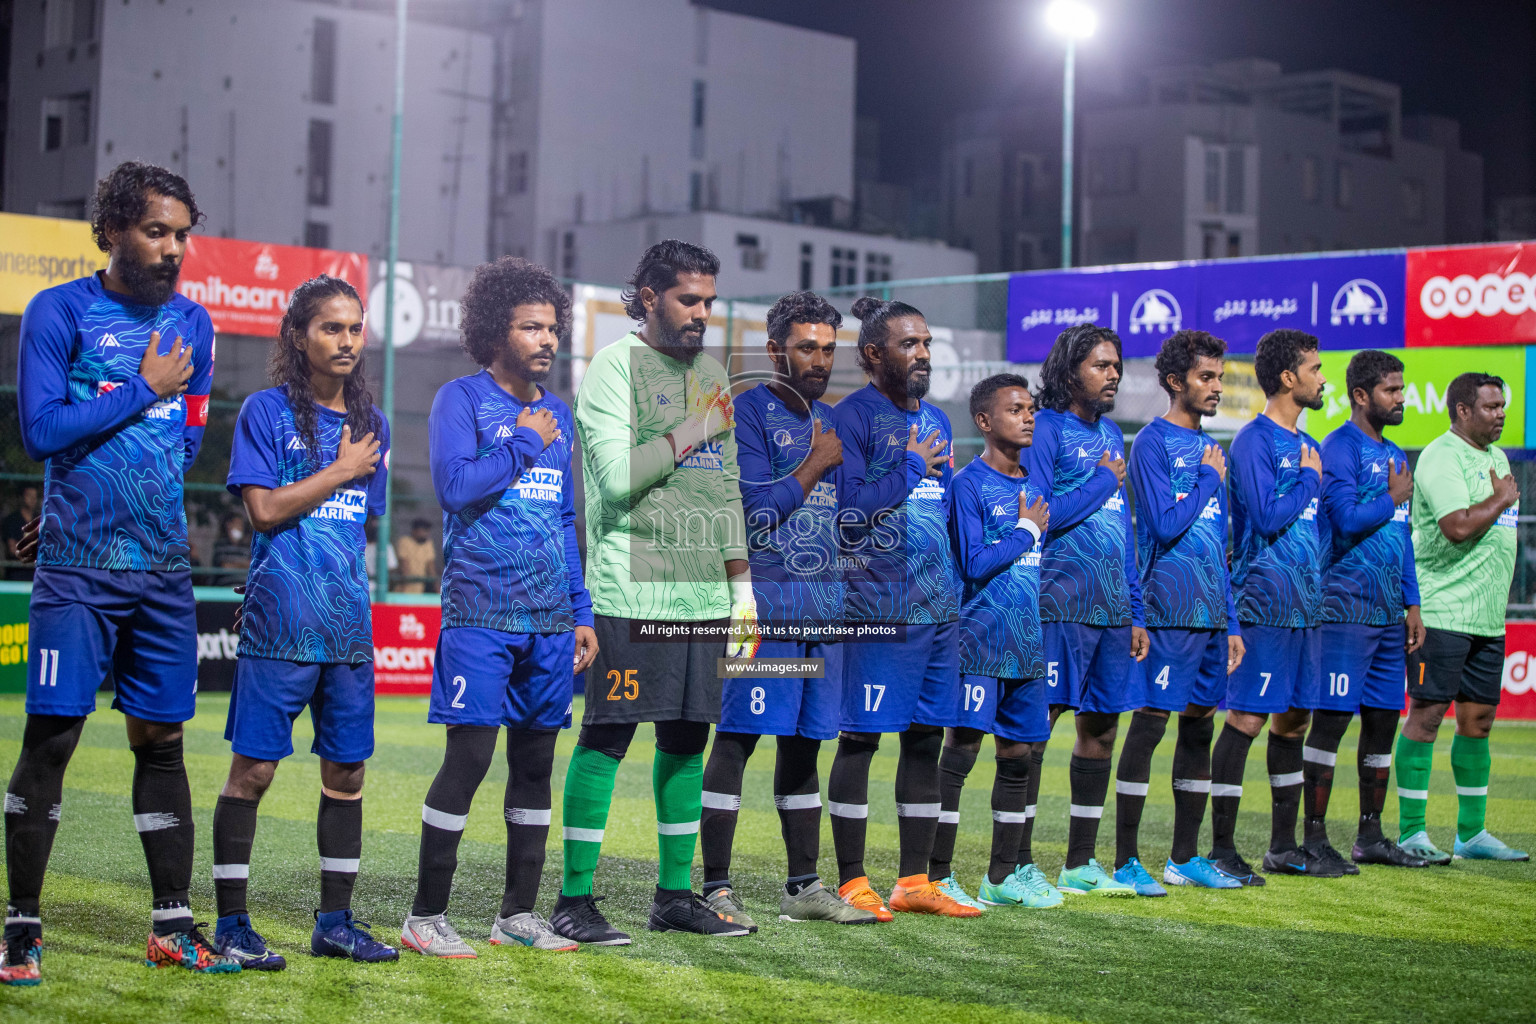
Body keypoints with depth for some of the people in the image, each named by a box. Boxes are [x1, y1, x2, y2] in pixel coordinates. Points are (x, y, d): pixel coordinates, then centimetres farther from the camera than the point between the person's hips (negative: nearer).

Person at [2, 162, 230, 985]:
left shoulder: (191, 323, 11)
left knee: (161, 740, 8)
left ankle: (172, 927, 14)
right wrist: (143, 390, -10)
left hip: (164, 569, 5)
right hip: (78, 569, -4)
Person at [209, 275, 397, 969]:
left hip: (348, 623, 6)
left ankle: (335, 922, 17)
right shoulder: (267, 410, -2)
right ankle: (231, 923, 5)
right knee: (253, 768, -4)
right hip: (278, 619, -6)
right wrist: (343, 470, -5)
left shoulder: (370, 421, 15)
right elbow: (264, 510, -11)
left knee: (347, 769, 8)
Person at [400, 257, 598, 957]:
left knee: (536, 758, 8)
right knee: (469, 755, -8)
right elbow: (456, 487, -17)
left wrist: (582, 613, 15)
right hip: (481, 612, -6)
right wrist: (525, 444, -10)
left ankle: (518, 913, 17)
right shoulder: (462, 399, -2)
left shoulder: (557, 414, 16)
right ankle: (426, 915, 1)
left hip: (550, 619, 6)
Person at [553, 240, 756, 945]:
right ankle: (574, 899, 1)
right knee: (605, 740, -5)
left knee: (687, 740, 9)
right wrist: (690, 433, -6)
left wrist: (743, 585, 17)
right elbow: (617, 478, -15)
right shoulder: (615, 366, -4)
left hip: (705, 592, 7)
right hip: (631, 590, -7)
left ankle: (675, 894, 17)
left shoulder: (711, 373, 18)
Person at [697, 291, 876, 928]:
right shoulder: (747, 412, -4)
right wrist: (818, 462, -8)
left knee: (802, 744, 12)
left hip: (824, 606, 7)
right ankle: (716, 888, -5)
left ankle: (803, 887, 18)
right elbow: (757, 510, -13)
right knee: (737, 739, -7)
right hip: (763, 604, -7)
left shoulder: (831, 422, 18)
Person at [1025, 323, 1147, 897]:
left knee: (1101, 726, 9)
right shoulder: (1045, 428, -4)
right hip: (1059, 606, -8)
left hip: (1111, 609, 8)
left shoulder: (1111, 435, 19)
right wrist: (1103, 481, -6)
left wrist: (1135, 612, 17)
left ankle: (1080, 865, 17)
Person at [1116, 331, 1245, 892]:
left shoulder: (1209, 448, 17)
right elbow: (1166, 525, -17)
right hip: (1170, 608, -8)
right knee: (1150, 721, -6)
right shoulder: (1153, 442, -6)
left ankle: (1185, 857, 18)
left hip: (1211, 612, 8)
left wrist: (1231, 622, 16)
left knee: (1200, 722, 10)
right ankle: (1126, 861, -2)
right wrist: (1210, 479, -4)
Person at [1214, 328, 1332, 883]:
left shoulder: (1306, 446, 17)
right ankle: (1221, 849, -3)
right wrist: (1311, 478, -7)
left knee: (1293, 719, 11)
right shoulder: (1253, 442, -10)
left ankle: (1284, 846, 19)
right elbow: (1268, 517, -19)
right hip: (1264, 603, -9)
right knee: (1247, 719, -7)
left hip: (1305, 604, 9)